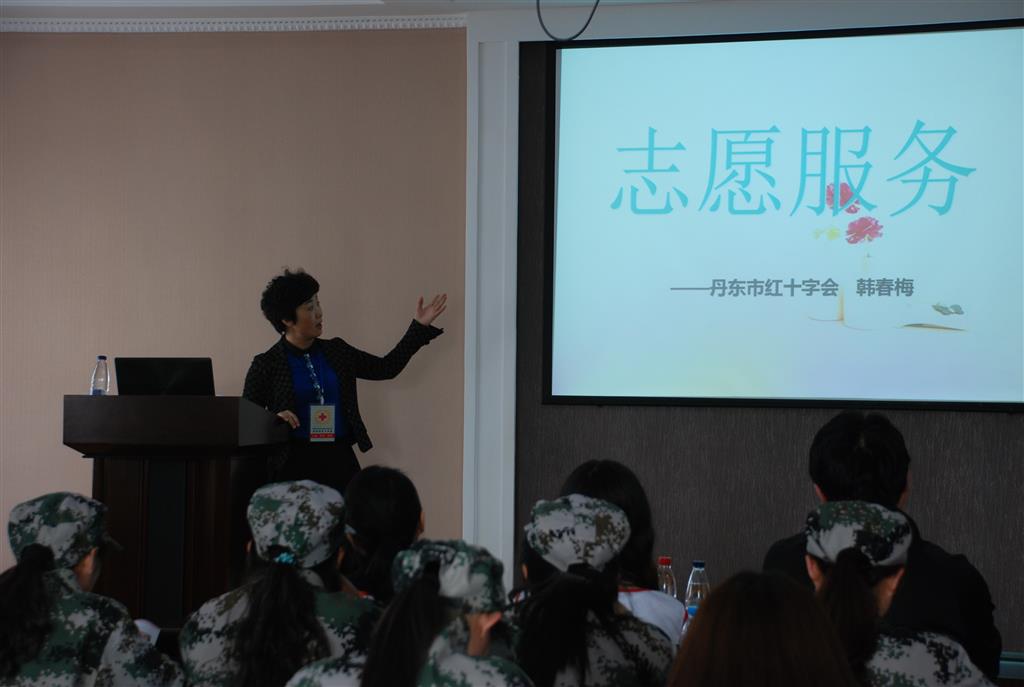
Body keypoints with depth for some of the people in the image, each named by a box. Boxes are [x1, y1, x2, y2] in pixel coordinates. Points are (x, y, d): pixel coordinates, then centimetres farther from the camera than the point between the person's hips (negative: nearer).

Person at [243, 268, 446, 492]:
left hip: (340, 460, 3)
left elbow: (386, 368, 15)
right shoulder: (267, 364, -1)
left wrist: (420, 326, 12)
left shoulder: (336, 352, 12)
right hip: (295, 464, -3)